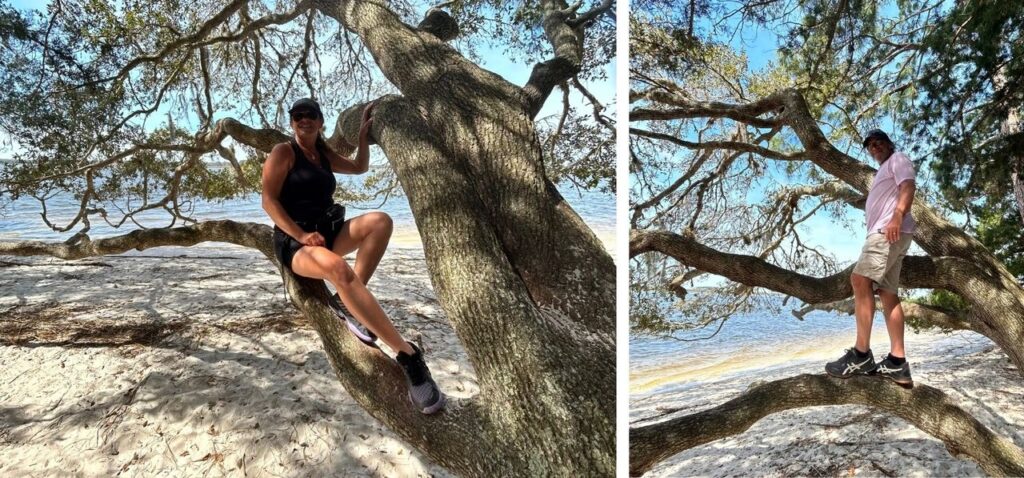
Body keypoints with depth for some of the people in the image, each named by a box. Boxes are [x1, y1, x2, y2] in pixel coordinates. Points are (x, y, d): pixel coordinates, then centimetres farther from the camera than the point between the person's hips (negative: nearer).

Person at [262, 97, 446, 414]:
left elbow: (360, 167, 34)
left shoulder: (324, 156, 20)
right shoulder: (283, 153, -1)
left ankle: (349, 304, -22)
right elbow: (269, 200, -9)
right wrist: (300, 235, -20)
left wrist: (363, 134, 20)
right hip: (294, 242, -7)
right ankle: (408, 355, -44)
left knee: (379, 221, -22)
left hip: (328, 232, 7)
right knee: (337, 268, -41)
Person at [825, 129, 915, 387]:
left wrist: (897, 217, -29)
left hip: (891, 230, -11)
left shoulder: (898, 159, 6)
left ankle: (861, 354, -26)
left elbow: (908, 187, -13)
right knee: (888, 293, 2)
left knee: (860, 280, -22)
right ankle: (897, 362, -2)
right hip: (883, 232, 11)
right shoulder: (884, 170, 35)